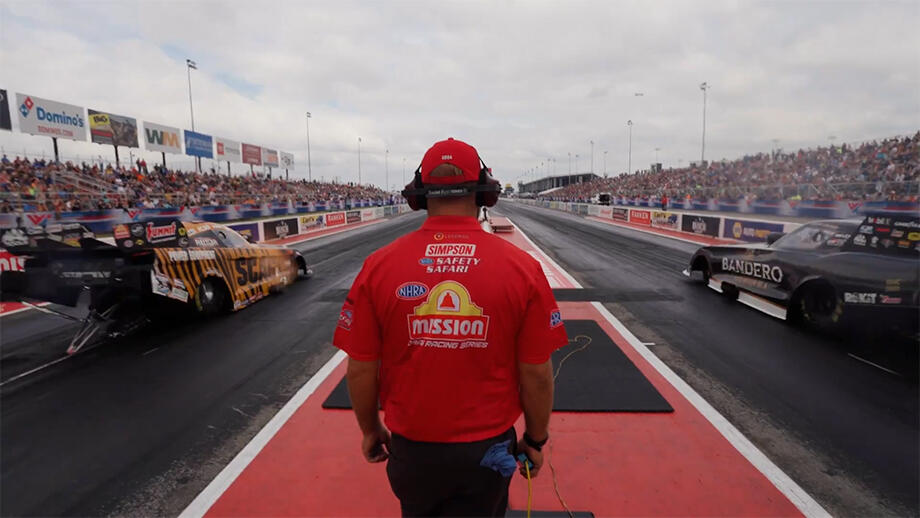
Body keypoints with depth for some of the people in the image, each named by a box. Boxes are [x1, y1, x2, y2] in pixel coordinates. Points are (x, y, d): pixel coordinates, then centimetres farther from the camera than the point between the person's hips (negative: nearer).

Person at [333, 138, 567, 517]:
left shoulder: (378, 266, -14)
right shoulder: (523, 268, -16)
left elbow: (361, 369, -7)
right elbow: (536, 374, -9)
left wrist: (371, 430, 11)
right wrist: (535, 439, 7)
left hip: (410, 446, 2)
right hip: (488, 449, -1)